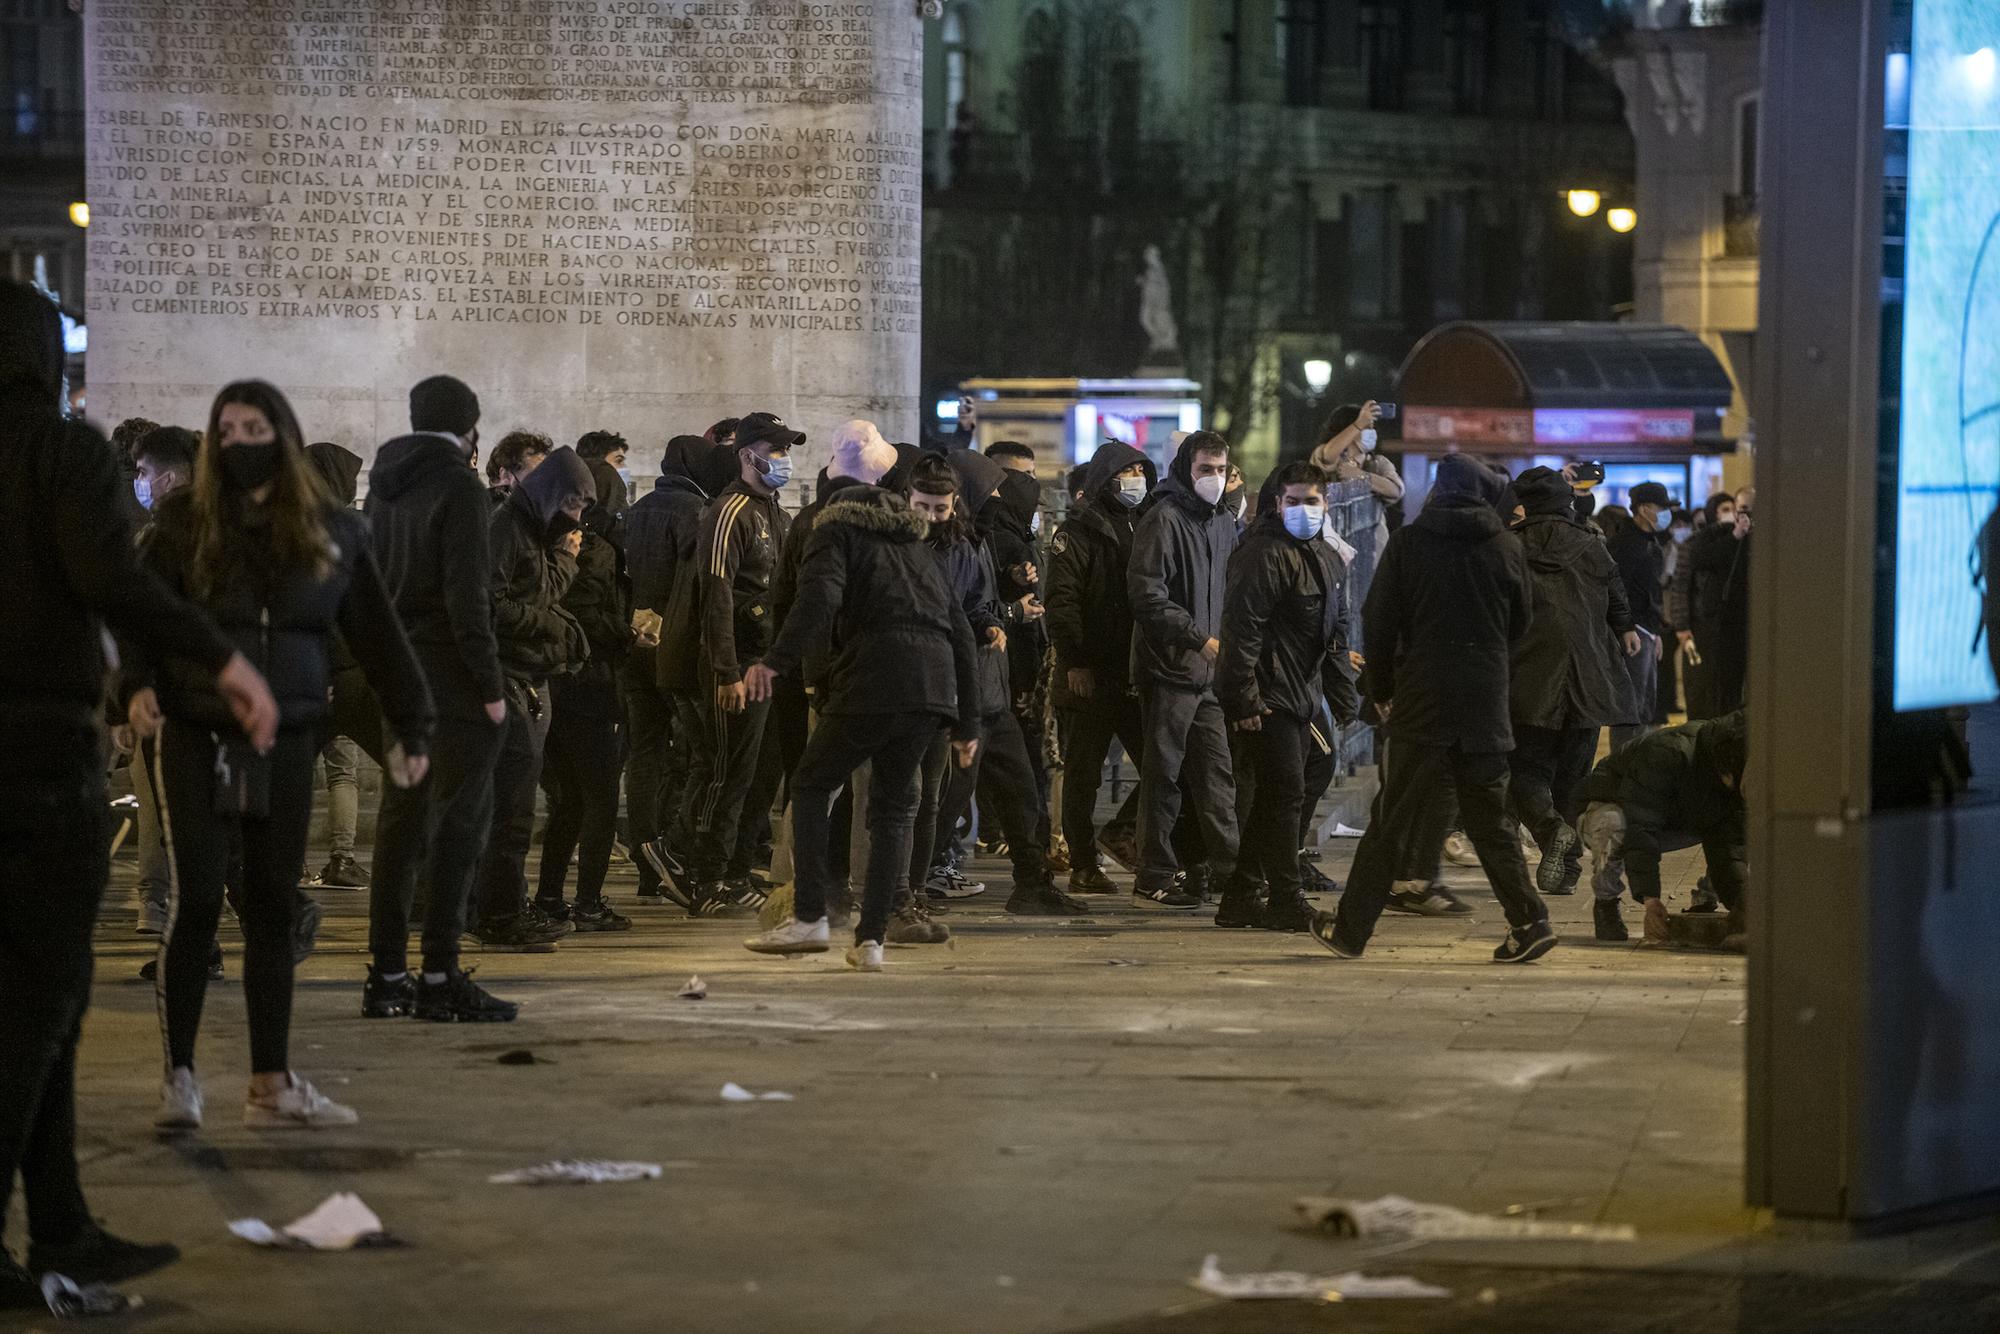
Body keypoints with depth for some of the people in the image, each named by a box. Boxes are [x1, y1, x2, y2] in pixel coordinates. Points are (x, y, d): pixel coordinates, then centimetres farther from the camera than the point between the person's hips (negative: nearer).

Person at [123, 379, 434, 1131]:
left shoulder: (332, 532, 7)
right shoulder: (184, 520, 1)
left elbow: (376, 635, 9)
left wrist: (412, 725, 5)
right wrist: (138, 684, -23)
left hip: (287, 739, 2)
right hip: (199, 738, -2)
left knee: (272, 906, 6)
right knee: (197, 901, -6)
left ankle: (272, 1084, 11)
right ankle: (178, 1076, 4)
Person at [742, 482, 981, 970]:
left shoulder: (837, 532, 14)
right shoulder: (916, 549, 32)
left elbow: (820, 598, -9)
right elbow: (960, 633, 26)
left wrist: (776, 661, -20)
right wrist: (967, 724, 27)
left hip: (873, 678, -5)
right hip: (935, 685, 5)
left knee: (812, 786, 9)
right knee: (893, 806, 12)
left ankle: (810, 919, 0)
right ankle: (871, 939, 3)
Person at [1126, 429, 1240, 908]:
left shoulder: (1224, 523, 15)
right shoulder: (1164, 520, -10)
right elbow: (1148, 597, -17)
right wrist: (1201, 639, -18)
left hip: (1209, 670, 7)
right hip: (1168, 666, -7)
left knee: (1216, 769, 8)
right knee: (1163, 770, -2)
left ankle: (1228, 863, 14)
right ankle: (1155, 877, 4)